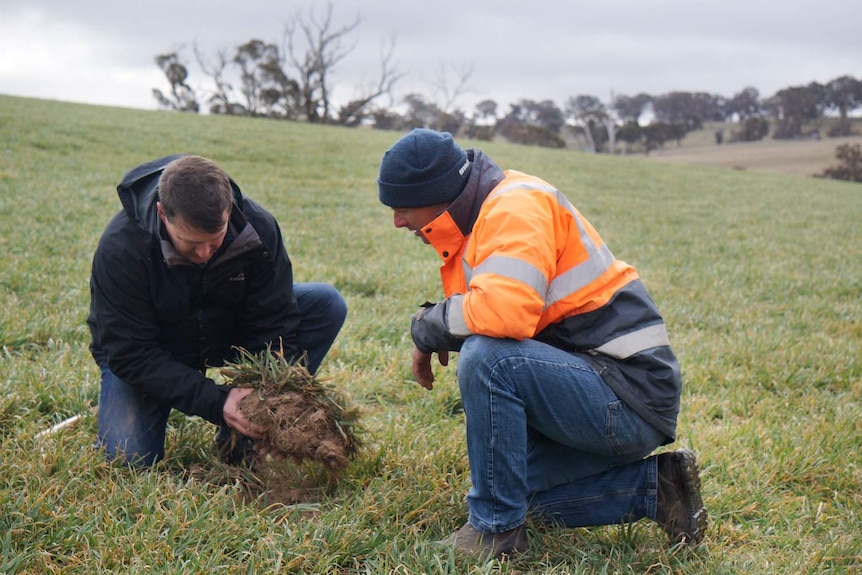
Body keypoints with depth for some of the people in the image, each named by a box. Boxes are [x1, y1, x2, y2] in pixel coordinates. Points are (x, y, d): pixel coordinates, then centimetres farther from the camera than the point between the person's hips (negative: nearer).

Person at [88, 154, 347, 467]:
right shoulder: (120, 247, -31)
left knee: (327, 304, -18)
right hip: (150, 353, -3)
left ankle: (241, 435, -10)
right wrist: (216, 402, -40)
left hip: (227, 335, 3)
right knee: (131, 456, -27)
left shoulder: (258, 228, -24)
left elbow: (274, 325, -18)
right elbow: (131, 355, -29)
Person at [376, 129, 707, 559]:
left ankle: (496, 528, -14)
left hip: (628, 396, -11)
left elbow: (505, 310, -33)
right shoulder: (483, 213, 14)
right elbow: (492, 319, 19)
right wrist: (433, 332, -1)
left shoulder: (516, 208, -17)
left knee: (487, 359, -28)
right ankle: (656, 486, 15)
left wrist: (428, 326, -15)